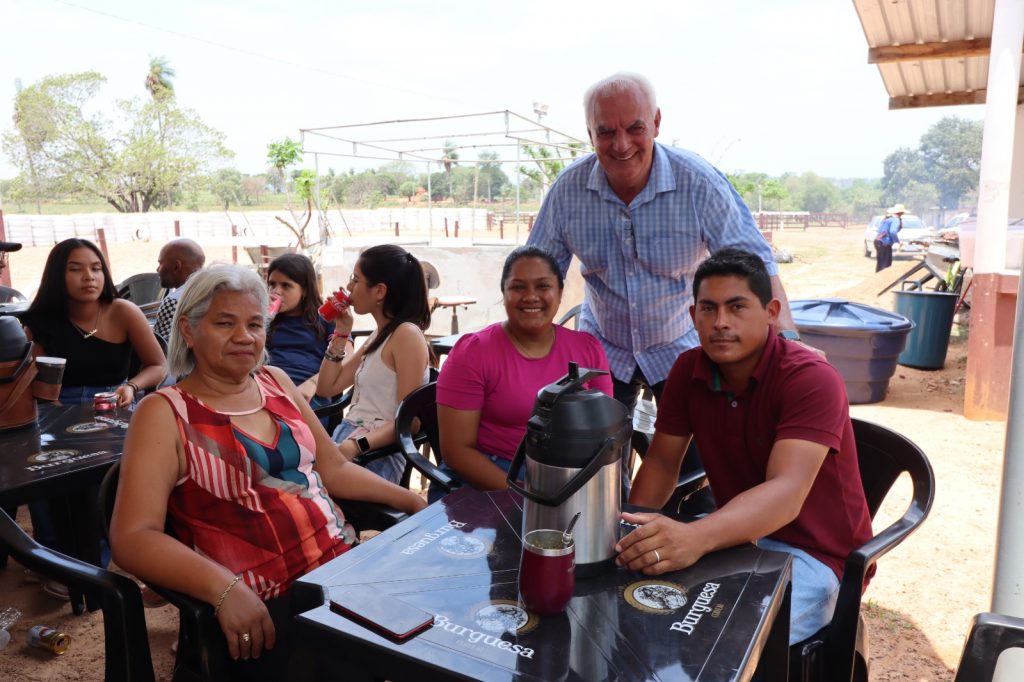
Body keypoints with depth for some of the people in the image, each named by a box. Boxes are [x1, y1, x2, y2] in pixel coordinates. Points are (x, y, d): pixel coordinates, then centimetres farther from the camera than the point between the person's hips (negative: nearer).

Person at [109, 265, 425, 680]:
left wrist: (411, 500, 6)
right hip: (262, 604, -5)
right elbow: (133, 538, -13)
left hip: (344, 564, 6)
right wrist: (224, 589, -27)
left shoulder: (276, 382, 12)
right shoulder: (165, 413, -4)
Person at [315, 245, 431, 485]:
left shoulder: (407, 334, -11)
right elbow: (327, 388, 19)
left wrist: (355, 445, -28)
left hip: (377, 453, -8)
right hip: (346, 440, 8)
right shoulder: (378, 336, 17)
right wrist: (341, 333, 13)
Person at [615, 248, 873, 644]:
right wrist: (635, 530, -18)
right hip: (739, 532, 6)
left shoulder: (812, 379, -23)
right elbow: (662, 460, 1)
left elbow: (786, 494, -35)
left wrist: (694, 538, -53)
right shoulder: (687, 370, -4)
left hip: (812, 553, -5)